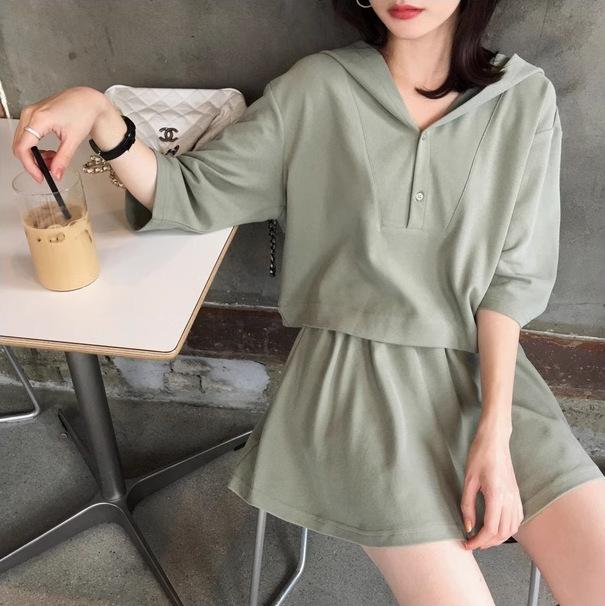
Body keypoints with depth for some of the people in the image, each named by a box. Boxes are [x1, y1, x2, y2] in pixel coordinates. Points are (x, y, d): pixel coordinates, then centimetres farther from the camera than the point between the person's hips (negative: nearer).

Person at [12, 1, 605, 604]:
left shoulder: (526, 98, 3)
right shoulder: (315, 89, 0)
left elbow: (511, 275, -1)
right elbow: (196, 195, 2)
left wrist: (494, 431, -13)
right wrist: (100, 113, -16)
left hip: (488, 367, 3)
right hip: (357, 371, -2)